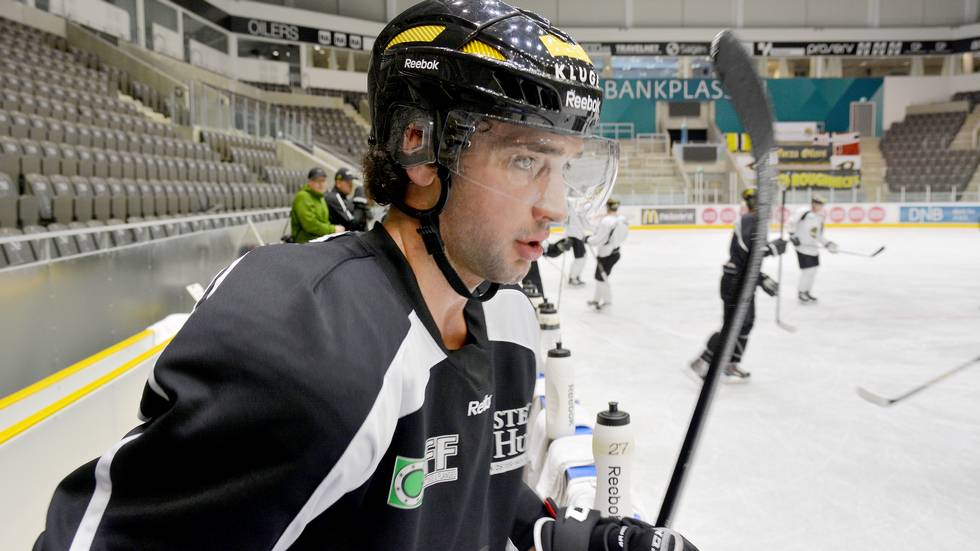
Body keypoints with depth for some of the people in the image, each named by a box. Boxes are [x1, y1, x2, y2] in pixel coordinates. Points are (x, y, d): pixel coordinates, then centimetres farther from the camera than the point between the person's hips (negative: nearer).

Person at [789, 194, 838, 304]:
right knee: (807, 270, -9)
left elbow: (819, 236, 16)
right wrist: (792, 235, -17)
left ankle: (806, 292, 25)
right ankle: (801, 293, 6)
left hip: (813, 248, 8)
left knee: (813, 270, 11)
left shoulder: (820, 218, 12)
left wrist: (828, 244, 6)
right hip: (802, 247, -8)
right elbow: (792, 223, -11)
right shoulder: (804, 212, -12)